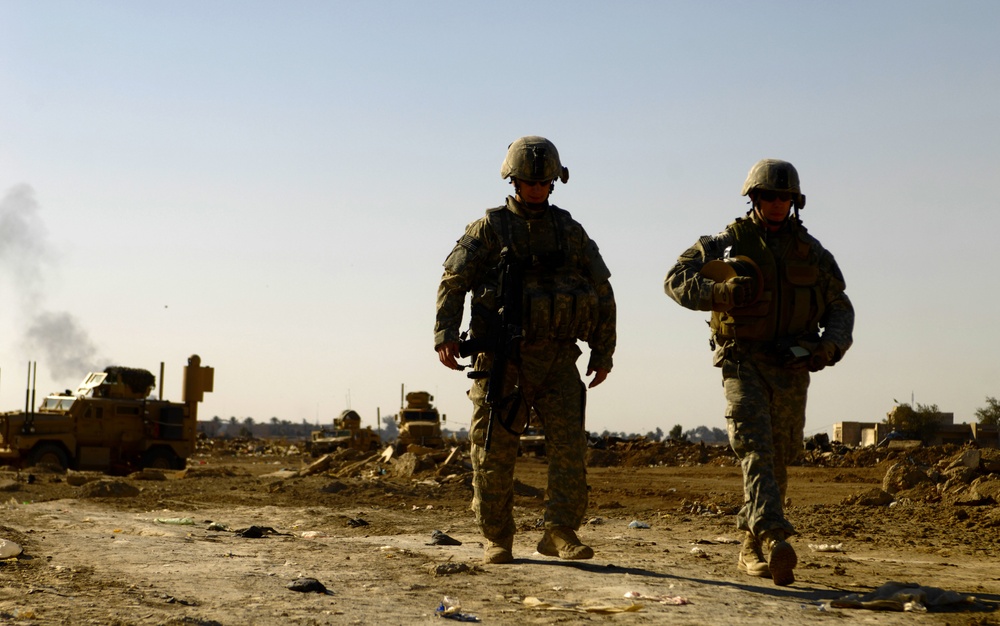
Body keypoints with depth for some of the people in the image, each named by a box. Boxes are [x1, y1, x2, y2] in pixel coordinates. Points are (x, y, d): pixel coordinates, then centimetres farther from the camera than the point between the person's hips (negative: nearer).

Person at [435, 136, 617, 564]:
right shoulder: (489, 229, 2)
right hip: (502, 360, -2)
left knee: (570, 443, -11)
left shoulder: (570, 232, 10)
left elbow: (602, 293, 13)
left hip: (557, 360, 2)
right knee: (494, 453, 1)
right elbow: (454, 282, -7)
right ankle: (497, 540, 13)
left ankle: (560, 534, -7)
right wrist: (445, 335, -22)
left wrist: (603, 352, 7)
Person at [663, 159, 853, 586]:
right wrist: (719, 293, -23)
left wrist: (830, 347, -9)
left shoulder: (811, 251, 8)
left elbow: (840, 309, 12)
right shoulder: (728, 243, 0)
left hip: (790, 367, 3)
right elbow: (675, 280, -5)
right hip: (743, 362, -3)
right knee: (755, 449, -20)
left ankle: (752, 550, 22)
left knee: (777, 461, 8)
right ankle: (775, 541, -32)